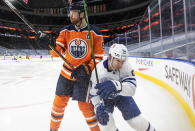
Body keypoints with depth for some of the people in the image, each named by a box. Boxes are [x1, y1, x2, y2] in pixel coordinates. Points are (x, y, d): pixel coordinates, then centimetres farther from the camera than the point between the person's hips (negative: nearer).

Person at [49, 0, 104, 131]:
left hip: (84, 75, -3)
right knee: (59, 101, 10)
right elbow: (58, 50, -3)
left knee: (85, 105, 3)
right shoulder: (66, 30, 0)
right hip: (66, 73, 4)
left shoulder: (95, 33, -9)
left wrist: (86, 69, -19)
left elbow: (98, 57, -7)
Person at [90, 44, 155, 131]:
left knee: (137, 121, 2)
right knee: (105, 121, -19)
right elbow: (94, 93, -19)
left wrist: (116, 86, -59)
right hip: (105, 98, -1)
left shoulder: (125, 66, -28)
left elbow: (132, 88, -40)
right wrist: (99, 106, -36)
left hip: (122, 95, 1)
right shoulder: (98, 71, -31)